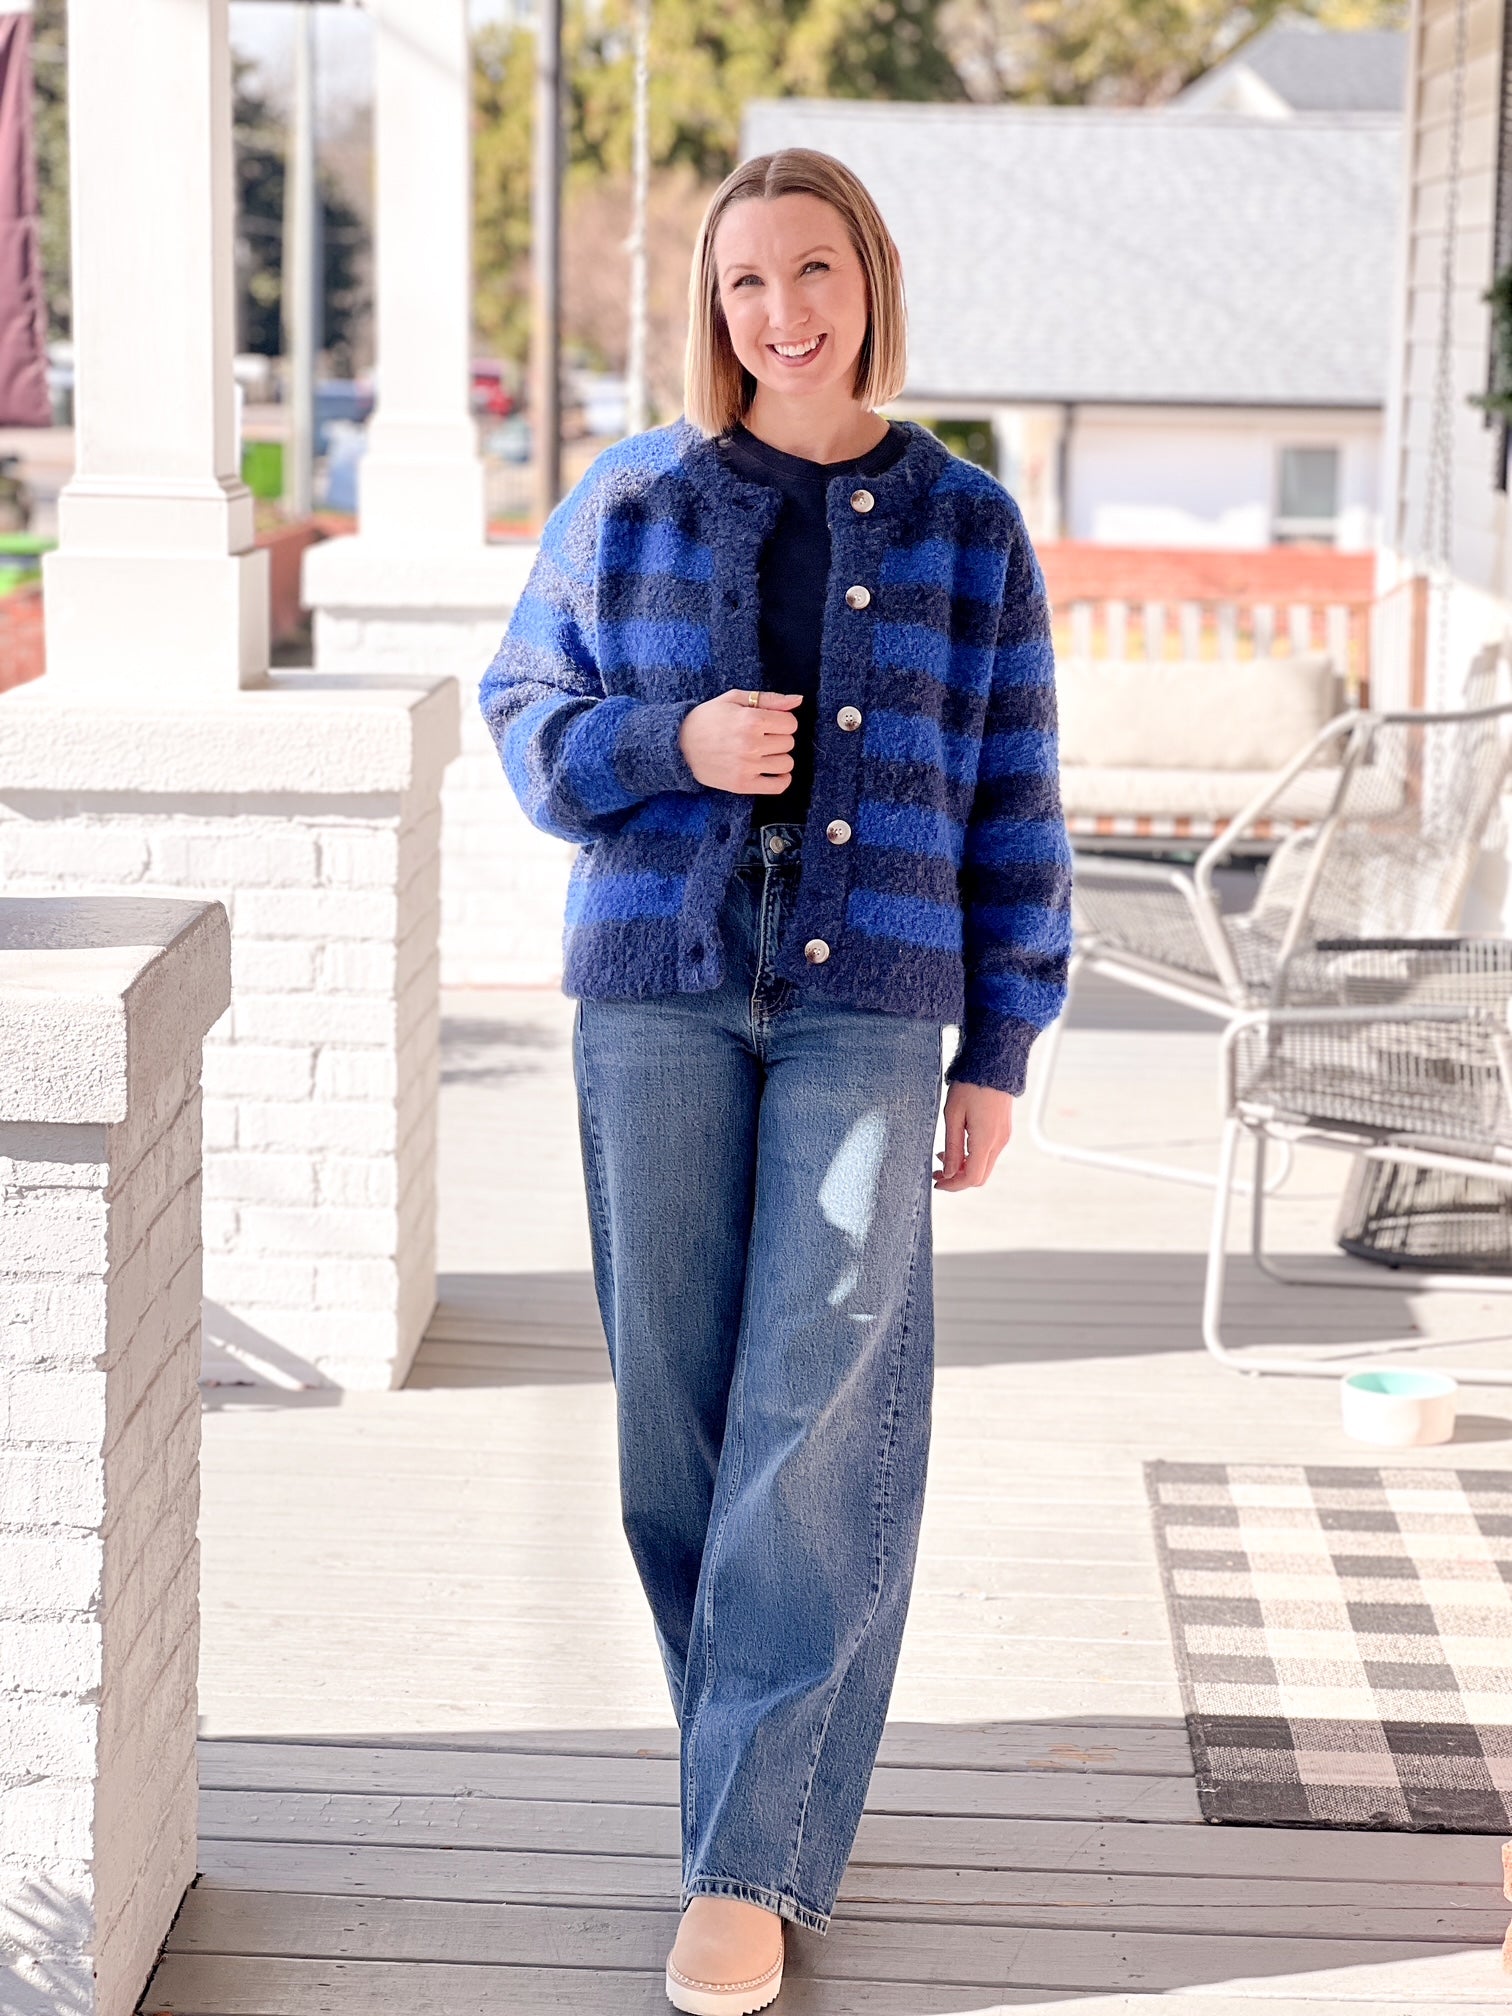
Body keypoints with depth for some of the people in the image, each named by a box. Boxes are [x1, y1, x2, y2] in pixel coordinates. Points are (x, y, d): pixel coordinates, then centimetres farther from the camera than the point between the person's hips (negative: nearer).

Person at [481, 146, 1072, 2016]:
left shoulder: (961, 526, 5)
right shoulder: (632, 500, 6)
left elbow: (1011, 806, 8)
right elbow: (525, 710, 9)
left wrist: (999, 1051, 6)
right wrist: (670, 747, -11)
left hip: (865, 1011, -1)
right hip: (658, 994, 2)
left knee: (819, 1411, -8)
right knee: (679, 1400, 4)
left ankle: (752, 1857, -3)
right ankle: (771, 1762, 23)